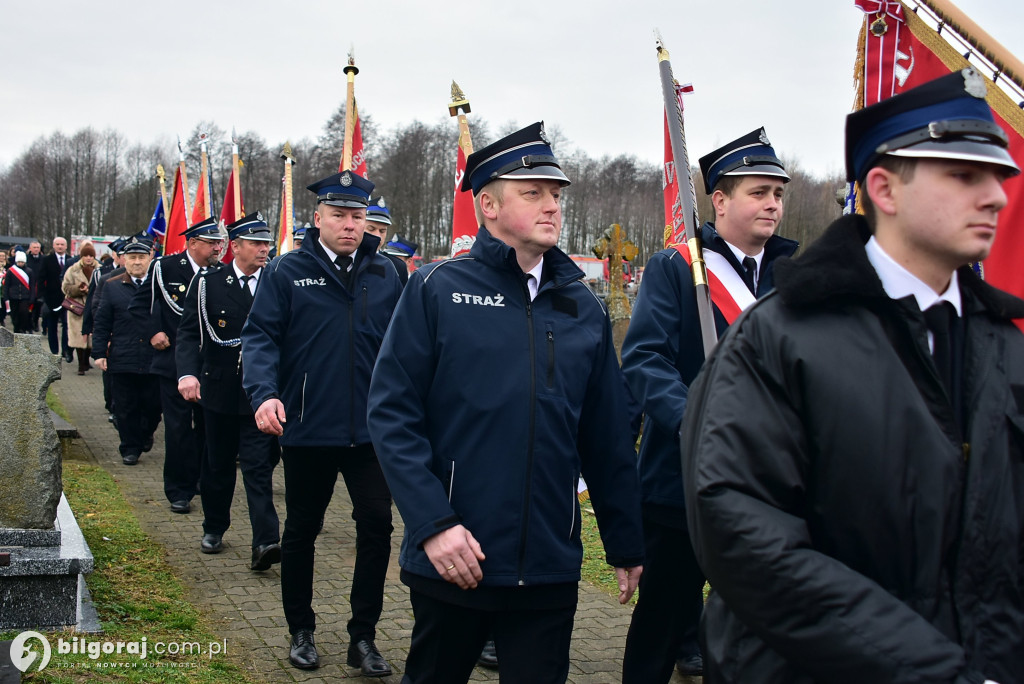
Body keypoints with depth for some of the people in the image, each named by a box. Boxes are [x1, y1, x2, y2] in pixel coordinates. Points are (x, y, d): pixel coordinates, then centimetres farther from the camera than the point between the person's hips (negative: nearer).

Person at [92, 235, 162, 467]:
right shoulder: (112, 287, 7)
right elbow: (102, 324, 7)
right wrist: (99, 353, 1)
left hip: (155, 359, -1)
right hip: (122, 360, 1)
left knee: (154, 404, 5)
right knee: (126, 408, 5)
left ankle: (146, 433, 33)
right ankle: (130, 448, 17)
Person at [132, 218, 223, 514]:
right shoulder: (165, 267, -4)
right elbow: (140, 304, 5)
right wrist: (153, 333, -6)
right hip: (175, 361, -2)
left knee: (207, 425, 11)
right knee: (178, 427, 1)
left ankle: (204, 481, 28)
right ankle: (179, 491, 10)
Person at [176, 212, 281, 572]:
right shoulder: (208, 283, 0)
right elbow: (189, 332, -5)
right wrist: (188, 372, -22)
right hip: (220, 391, 1)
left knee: (259, 465, -8)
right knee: (218, 464, 14)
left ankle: (265, 542, -13)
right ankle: (214, 528, 33)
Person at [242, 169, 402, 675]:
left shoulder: (385, 276, 6)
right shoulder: (288, 272, -1)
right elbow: (260, 336, -5)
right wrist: (265, 393, -21)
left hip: (370, 429, 2)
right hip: (307, 428, -1)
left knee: (376, 525, -1)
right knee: (301, 530, 11)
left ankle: (363, 637, 13)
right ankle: (301, 632, 28)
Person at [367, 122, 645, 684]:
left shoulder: (582, 307, 7)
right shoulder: (437, 290, -4)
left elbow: (608, 438, 10)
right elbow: (391, 412, -8)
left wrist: (625, 547, 12)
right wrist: (433, 524, -16)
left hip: (550, 568, 3)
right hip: (452, 560, -2)